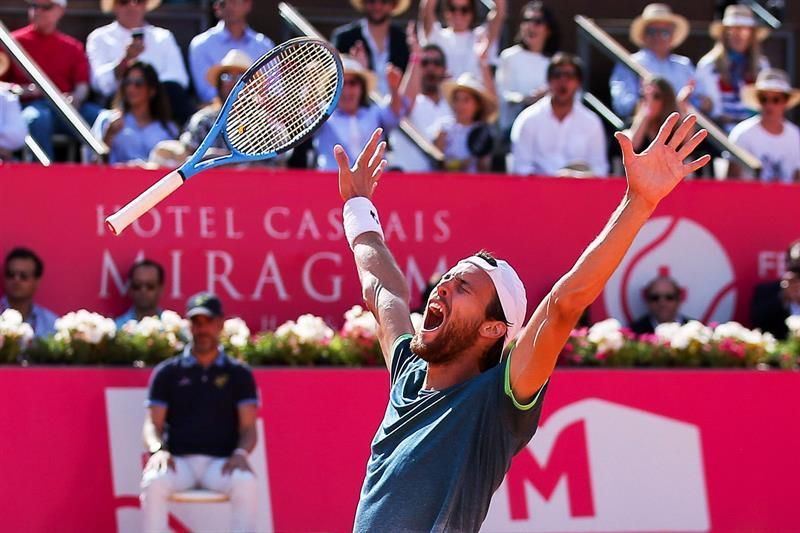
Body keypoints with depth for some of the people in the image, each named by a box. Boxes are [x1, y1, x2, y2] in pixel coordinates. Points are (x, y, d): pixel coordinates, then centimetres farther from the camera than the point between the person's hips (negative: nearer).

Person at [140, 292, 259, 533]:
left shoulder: (239, 374, 12)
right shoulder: (167, 372, 13)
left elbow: (248, 427, 6)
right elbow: (153, 424, 8)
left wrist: (241, 452, -17)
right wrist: (157, 449, -15)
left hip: (221, 462, 0)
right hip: (178, 461, 0)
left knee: (246, 483, -34)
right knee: (154, 482, -33)